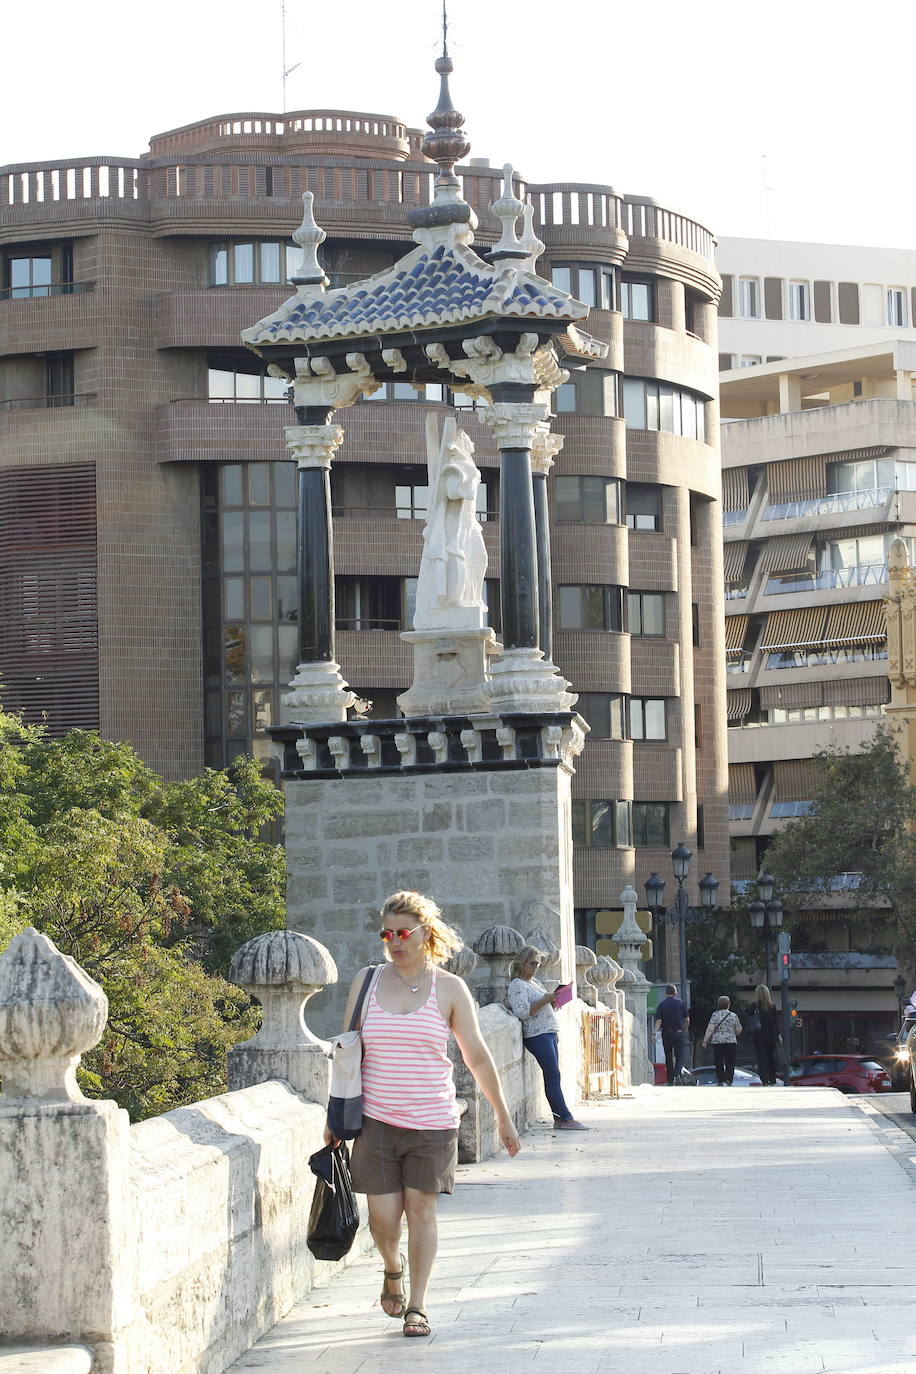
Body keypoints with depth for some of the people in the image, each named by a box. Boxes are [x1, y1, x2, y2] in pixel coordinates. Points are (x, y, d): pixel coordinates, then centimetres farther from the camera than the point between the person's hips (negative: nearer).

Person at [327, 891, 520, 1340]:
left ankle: (417, 1305, 11)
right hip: (377, 1118, 1)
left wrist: (503, 1116, 7)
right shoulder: (367, 982, 4)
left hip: (432, 1120, -1)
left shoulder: (449, 989, 0)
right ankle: (392, 1269, 29)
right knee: (383, 1215, -3)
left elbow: (477, 1057, 5)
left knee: (421, 1209, 0)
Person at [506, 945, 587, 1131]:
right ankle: (565, 1118, -11)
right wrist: (545, 1000, -19)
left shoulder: (535, 983, 22)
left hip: (549, 1032, 9)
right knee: (553, 1076, -11)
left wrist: (554, 1001, 14)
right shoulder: (517, 985, -6)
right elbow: (522, 1012, -18)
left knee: (553, 1077, 5)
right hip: (536, 1035, -9)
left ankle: (560, 1118, 4)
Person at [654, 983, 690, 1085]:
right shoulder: (681, 1003, 0)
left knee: (668, 1057, 9)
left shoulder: (661, 1004, 1)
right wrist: (686, 1028, 22)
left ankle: (670, 1081, 11)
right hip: (679, 1032, -1)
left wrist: (655, 1033, -12)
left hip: (666, 1034, 1)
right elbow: (687, 1019, 5)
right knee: (681, 1055, -1)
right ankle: (677, 1073, -26)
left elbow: (658, 1021, -8)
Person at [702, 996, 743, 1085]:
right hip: (731, 1041, 0)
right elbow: (738, 1030, 7)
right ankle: (728, 1081, -11)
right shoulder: (733, 1015, 2)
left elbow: (710, 1029, -6)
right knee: (730, 1064, 0)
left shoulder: (715, 1015, 0)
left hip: (717, 1041, 0)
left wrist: (705, 1040, -1)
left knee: (719, 1064, 7)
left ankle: (720, 1082, 8)